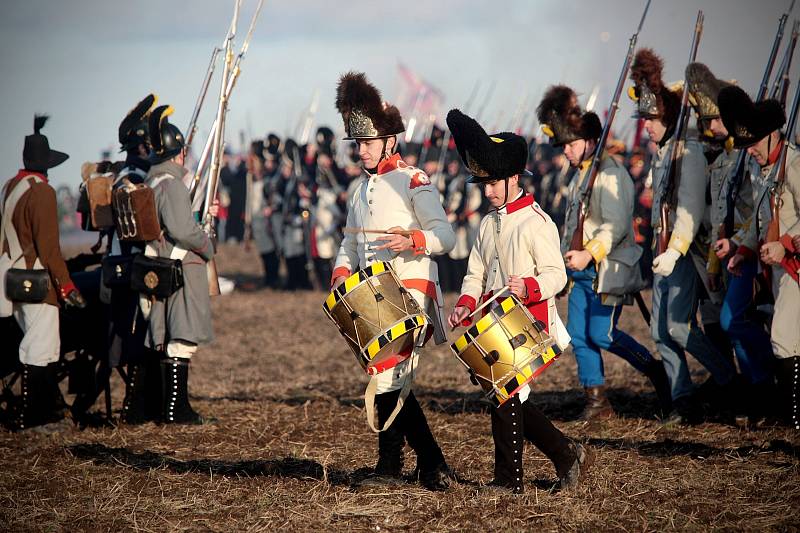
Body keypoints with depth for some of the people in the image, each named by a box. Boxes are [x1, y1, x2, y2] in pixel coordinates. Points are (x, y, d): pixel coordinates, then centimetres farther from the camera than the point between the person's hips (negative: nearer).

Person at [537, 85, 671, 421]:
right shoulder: (579, 177, 17)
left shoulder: (610, 175, -12)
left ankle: (658, 373, 5)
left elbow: (617, 226, -21)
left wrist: (590, 254, -28)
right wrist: (566, 258, 17)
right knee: (579, 335, 3)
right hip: (582, 272, 9)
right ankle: (596, 403, 9)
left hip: (609, 269, -9)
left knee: (602, 334, -13)